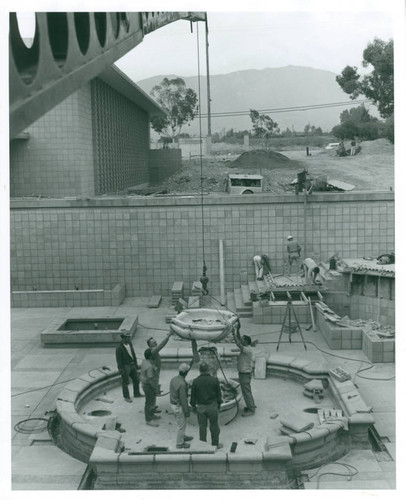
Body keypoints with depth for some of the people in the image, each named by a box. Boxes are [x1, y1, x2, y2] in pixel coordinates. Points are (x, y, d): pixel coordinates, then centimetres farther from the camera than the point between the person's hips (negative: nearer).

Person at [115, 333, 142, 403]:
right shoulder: (119, 348, -18)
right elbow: (119, 360, -15)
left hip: (132, 365, 7)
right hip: (125, 366, -7)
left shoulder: (130, 344, 3)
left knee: (136, 380, 16)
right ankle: (126, 396, 20)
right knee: (125, 382, 4)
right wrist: (121, 370, -15)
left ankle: (136, 393, 34)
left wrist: (136, 364, 16)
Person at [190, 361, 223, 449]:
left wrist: (193, 405, 14)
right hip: (212, 406, 0)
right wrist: (219, 404, 13)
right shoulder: (214, 380, -11)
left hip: (200, 407, 1)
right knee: (214, 426, 13)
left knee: (202, 426, 12)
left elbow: (193, 395, -1)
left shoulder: (195, 381, -10)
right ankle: (215, 444, 24)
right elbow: (218, 394, -1)